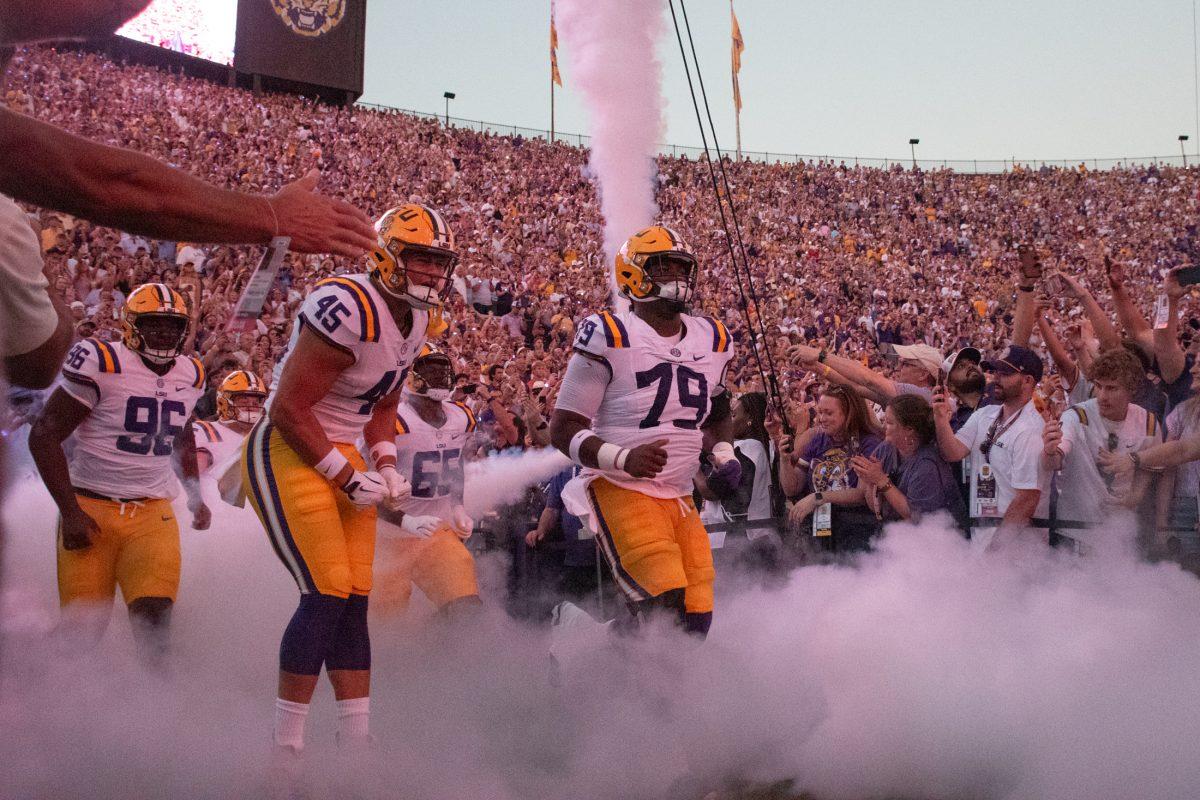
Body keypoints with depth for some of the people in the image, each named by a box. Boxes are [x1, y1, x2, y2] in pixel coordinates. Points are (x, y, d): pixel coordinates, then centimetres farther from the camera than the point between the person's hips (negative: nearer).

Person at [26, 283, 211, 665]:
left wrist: (195, 496, 21)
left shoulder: (191, 374, 8)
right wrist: (69, 512, -14)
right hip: (90, 510, -4)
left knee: (154, 616, -17)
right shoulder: (102, 363, -12)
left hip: (152, 513, 4)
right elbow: (44, 435, -11)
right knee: (85, 627, 1)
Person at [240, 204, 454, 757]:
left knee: (354, 601, 7)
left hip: (340, 457, 9)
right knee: (327, 594, -15)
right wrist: (350, 480, -17)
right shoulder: (348, 309, -24)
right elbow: (289, 409, -23)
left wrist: (386, 466, 5)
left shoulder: (417, 321, 7)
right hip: (290, 456, -9)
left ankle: (356, 741, 14)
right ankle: (285, 747, -6)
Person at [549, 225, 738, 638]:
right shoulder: (609, 336, -9)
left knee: (697, 621, -2)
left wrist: (724, 456, 10)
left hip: (679, 499, 7)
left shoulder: (714, 340, 12)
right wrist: (626, 459, -25)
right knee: (666, 608, -23)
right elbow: (563, 430, -10)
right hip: (621, 491, -7)